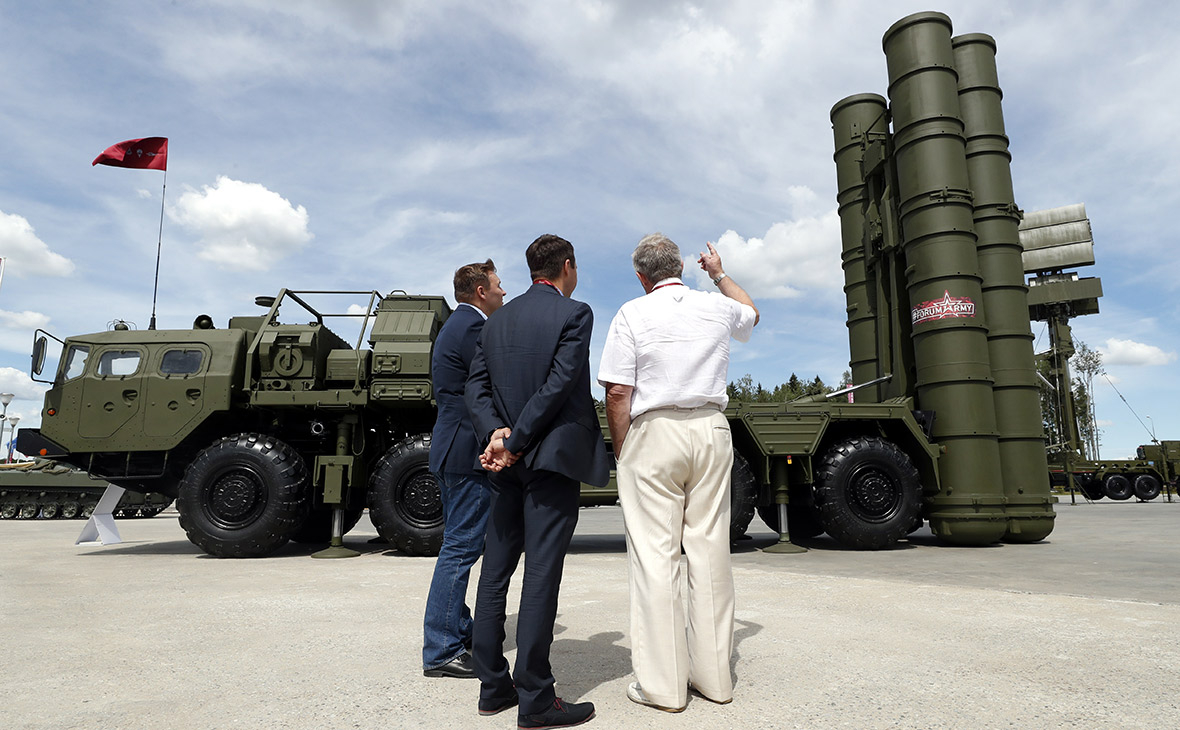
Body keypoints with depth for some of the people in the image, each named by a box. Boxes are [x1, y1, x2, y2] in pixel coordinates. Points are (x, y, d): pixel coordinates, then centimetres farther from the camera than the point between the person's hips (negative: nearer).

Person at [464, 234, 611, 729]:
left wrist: (496, 433, -6)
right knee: (541, 575, -3)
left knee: (496, 571, 12)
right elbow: (559, 384, -15)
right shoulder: (574, 314, -6)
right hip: (552, 457, -6)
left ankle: (493, 686, 21)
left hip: (507, 463, 7)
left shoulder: (496, 321, 13)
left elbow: (476, 386, 5)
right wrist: (517, 442, -12)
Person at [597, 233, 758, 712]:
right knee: (710, 548, 8)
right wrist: (719, 274, 46)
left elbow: (617, 393, -8)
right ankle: (713, 675, 17)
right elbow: (751, 313, 36)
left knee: (655, 553, -1)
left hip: (654, 434, -4)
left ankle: (662, 682, 4)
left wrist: (621, 453, 2)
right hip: (711, 430, 4)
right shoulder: (717, 307, 10)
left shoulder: (633, 314, -2)